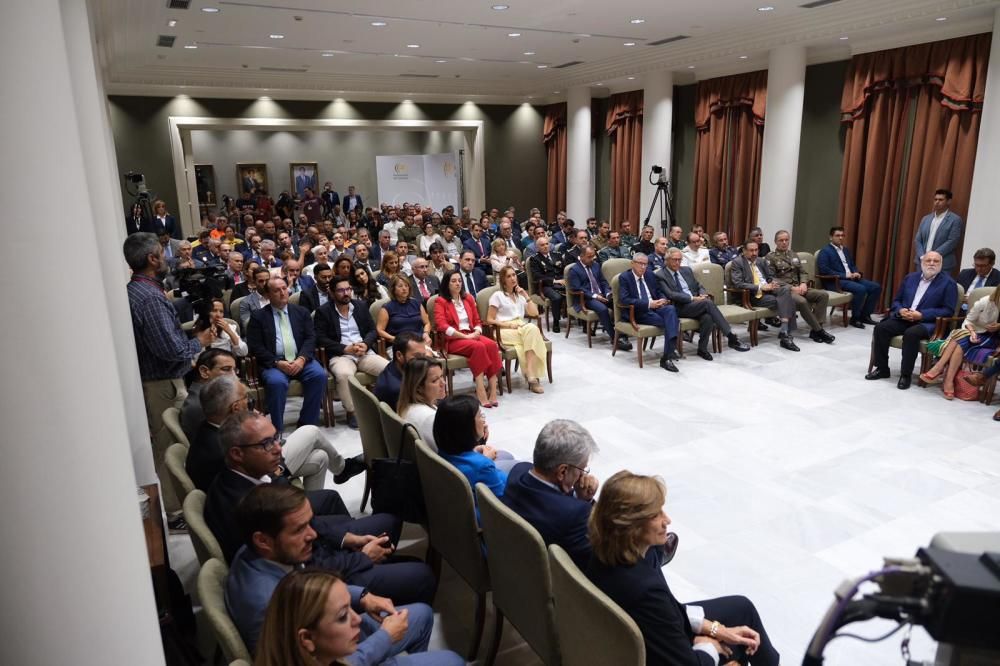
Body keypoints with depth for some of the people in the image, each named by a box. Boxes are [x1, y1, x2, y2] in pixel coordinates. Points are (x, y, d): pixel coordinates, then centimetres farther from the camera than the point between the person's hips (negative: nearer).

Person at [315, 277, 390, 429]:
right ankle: (352, 411, -15)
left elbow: (373, 330, 14)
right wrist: (345, 348, -15)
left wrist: (365, 344, -8)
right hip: (340, 355, -3)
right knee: (344, 374, -38)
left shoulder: (361, 306, 15)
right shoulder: (323, 311, 3)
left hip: (365, 353, 4)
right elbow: (320, 338, -5)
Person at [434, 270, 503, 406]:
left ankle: (492, 389, -33)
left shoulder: (468, 298, 20)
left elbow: (477, 321, 20)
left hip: (472, 335, 5)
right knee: (479, 347, -34)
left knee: (492, 345, -28)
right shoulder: (441, 302, 2)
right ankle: (481, 391, -37)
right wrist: (465, 336, -17)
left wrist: (476, 332, -4)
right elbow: (442, 326, -11)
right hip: (453, 340, -5)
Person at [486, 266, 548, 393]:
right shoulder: (497, 295, 8)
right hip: (504, 331, -5)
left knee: (532, 328, -34)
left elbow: (534, 313, 14)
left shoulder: (519, 295, 25)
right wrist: (508, 324, -12)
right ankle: (532, 376, -37)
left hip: (522, 328, 5)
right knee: (532, 331, -34)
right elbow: (490, 320, 1)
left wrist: (526, 296, 7)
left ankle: (531, 375, -41)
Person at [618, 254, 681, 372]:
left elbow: (659, 293, 22)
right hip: (637, 312, -5)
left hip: (655, 307, 6)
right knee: (668, 322, -28)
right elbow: (624, 299, -16)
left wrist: (663, 300, -5)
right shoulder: (624, 277, -2)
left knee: (670, 309, -29)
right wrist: (648, 303, -22)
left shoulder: (650, 275, 17)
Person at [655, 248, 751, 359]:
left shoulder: (686, 270, 19)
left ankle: (702, 348, -11)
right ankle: (731, 338, -29)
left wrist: (703, 295, -3)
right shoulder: (660, 276, -2)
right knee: (708, 303, -30)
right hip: (679, 308, -5)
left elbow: (699, 286, 22)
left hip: (695, 304, 6)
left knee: (707, 317, -30)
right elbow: (670, 295, -13)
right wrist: (692, 298, -18)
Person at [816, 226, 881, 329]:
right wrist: (844, 275, -19)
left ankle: (865, 315, 4)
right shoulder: (825, 251, -6)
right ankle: (855, 318, -13)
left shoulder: (846, 250, 21)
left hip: (851, 278, 9)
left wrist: (856, 273, 1)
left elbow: (853, 265, 27)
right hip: (835, 281, -9)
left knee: (876, 287, -5)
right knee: (861, 289, -30)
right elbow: (823, 270, -18)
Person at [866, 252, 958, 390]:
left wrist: (921, 315, -17)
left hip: (928, 322, -5)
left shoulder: (948, 283, 0)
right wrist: (900, 310, -7)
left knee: (911, 334, -36)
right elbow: (896, 300, 18)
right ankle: (882, 368, -10)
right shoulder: (910, 278, 16)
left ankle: (906, 374, -23)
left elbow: (948, 310, -7)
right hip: (904, 318, 5)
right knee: (880, 327, -21)